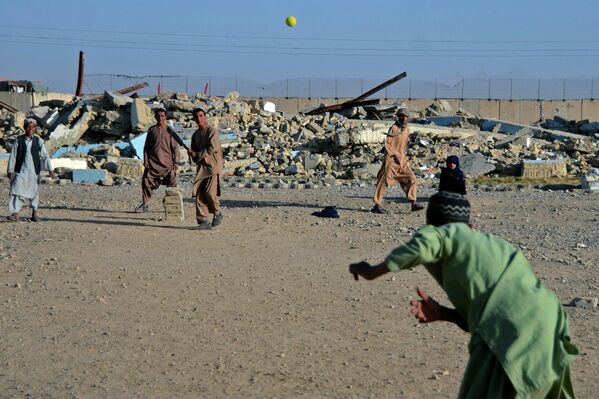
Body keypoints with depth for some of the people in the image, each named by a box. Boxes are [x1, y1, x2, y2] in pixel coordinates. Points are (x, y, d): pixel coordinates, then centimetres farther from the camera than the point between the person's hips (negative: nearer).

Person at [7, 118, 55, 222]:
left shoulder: (38, 141, 0)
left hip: (34, 171, 1)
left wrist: (50, 170, -8)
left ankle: (34, 214, 18)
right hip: (21, 170, -1)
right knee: (17, 190, -8)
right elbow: (13, 156, 1)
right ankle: (15, 213, -6)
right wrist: (10, 170, -2)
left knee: (34, 192, 7)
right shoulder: (19, 140, -2)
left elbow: (45, 156, -1)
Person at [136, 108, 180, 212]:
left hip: (167, 164, -1)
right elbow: (146, 147, 11)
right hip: (153, 163, 1)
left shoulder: (170, 131, 5)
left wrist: (176, 162, -4)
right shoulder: (151, 130, 10)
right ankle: (145, 204, 5)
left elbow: (175, 148, 3)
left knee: (172, 184, -4)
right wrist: (146, 161, 3)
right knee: (146, 182, -3)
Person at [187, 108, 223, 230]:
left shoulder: (212, 131, -4)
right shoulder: (195, 135, 19)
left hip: (213, 166, -7)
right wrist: (191, 153, -1)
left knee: (209, 192, -17)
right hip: (201, 167, 7)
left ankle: (217, 214, 8)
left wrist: (197, 154, -8)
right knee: (199, 194, -3)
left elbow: (212, 148, -14)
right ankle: (203, 221, 0)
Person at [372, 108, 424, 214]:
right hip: (391, 159, -7)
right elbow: (387, 144, -12)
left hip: (402, 160, 7)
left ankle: (413, 203, 0)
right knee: (384, 181, -4)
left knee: (411, 179, -3)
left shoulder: (407, 129, 12)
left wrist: (403, 155, 16)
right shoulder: (393, 128, -9)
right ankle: (377, 205, -1)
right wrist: (395, 155, -18)